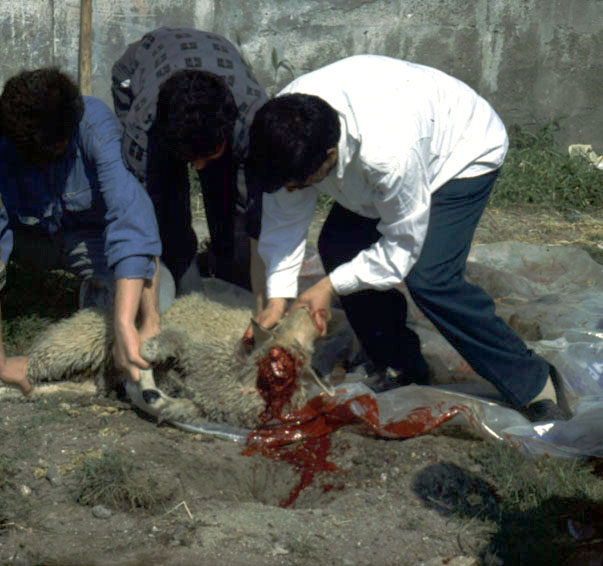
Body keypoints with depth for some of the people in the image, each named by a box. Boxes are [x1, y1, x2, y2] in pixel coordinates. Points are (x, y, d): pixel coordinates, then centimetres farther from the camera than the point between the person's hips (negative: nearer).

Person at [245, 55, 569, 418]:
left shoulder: (388, 155, -45)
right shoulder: (287, 128, -25)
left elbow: (403, 245, -28)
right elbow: (285, 218, -11)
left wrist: (331, 286, -24)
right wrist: (277, 299, -17)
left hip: (463, 154, -7)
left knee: (429, 279, -22)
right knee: (337, 246, -6)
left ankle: (533, 383, -6)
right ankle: (401, 367, 13)